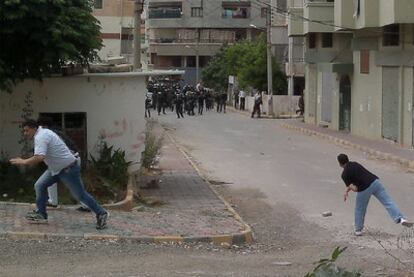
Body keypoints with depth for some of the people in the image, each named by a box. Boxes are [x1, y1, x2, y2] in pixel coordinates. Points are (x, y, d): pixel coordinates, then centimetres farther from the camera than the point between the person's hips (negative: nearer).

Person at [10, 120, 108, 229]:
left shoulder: (40, 137, -23)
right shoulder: (43, 132, 9)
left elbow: (39, 158, -36)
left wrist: (23, 162, -25)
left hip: (68, 169, -10)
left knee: (80, 194, -1)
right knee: (39, 186, 4)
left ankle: (101, 214, 10)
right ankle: (41, 215, 9)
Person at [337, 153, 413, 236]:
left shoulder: (344, 174, -2)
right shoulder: (355, 164, 19)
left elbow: (355, 189, -8)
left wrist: (350, 187, 14)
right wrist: (346, 191, 26)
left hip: (364, 189, -4)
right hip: (375, 182, 4)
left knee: (360, 210, 19)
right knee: (388, 201, -5)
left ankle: (358, 230, 29)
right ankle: (400, 218, -23)